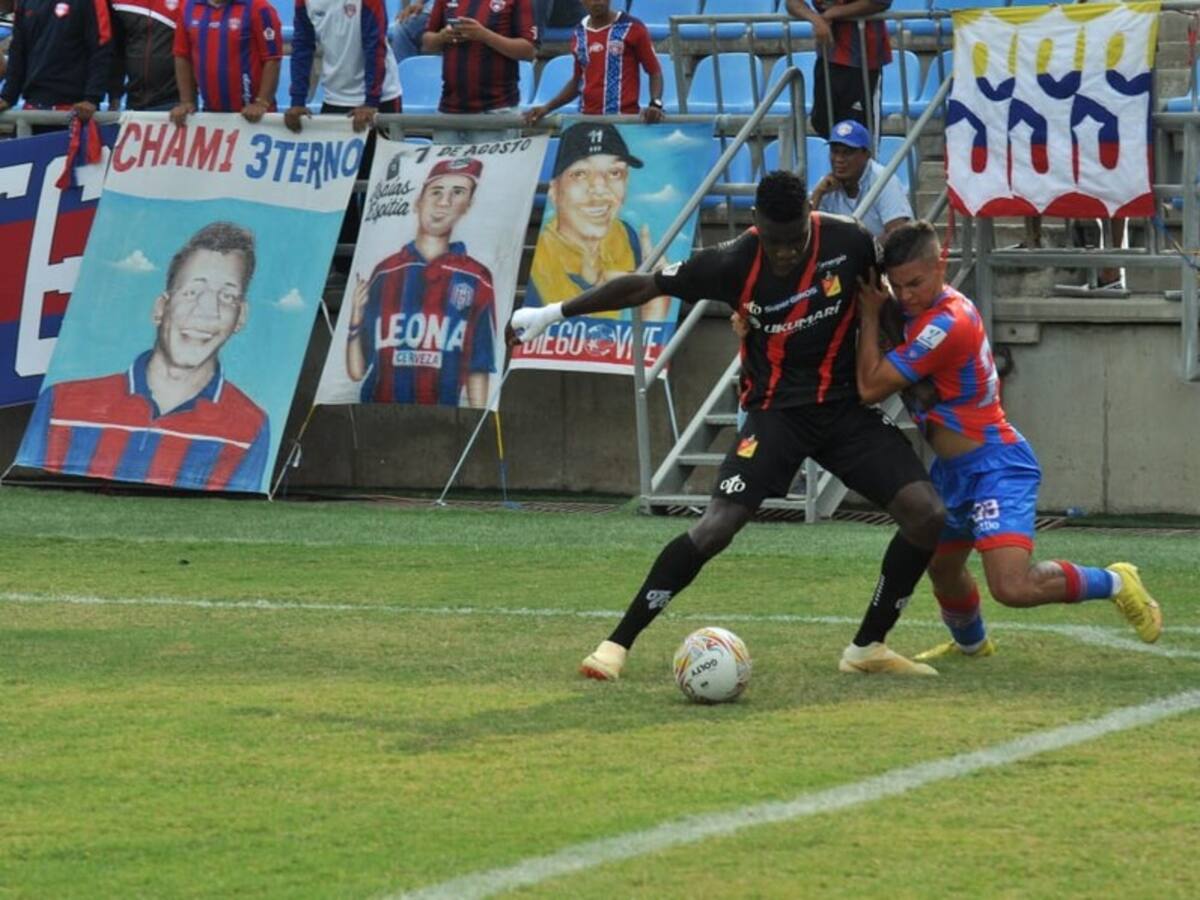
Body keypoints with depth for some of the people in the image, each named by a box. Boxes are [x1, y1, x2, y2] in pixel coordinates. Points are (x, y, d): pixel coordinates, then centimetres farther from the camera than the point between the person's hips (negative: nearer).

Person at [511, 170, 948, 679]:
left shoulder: (848, 242, -13)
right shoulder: (734, 264, -17)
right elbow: (645, 286, -7)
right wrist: (555, 313, -2)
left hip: (846, 406, 3)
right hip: (776, 409, -3)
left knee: (927, 514, -10)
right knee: (717, 526, -20)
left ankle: (868, 648, 7)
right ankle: (618, 644, -9)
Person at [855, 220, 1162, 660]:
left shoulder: (945, 323, -25)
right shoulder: (926, 309, 4)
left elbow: (871, 387, -23)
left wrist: (870, 313, -15)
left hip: (995, 466, -10)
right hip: (955, 470, 10)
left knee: (1011, 586, -23)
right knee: (941, 567, 25)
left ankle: (1114, 582, 1)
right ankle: (971, 642, 56)